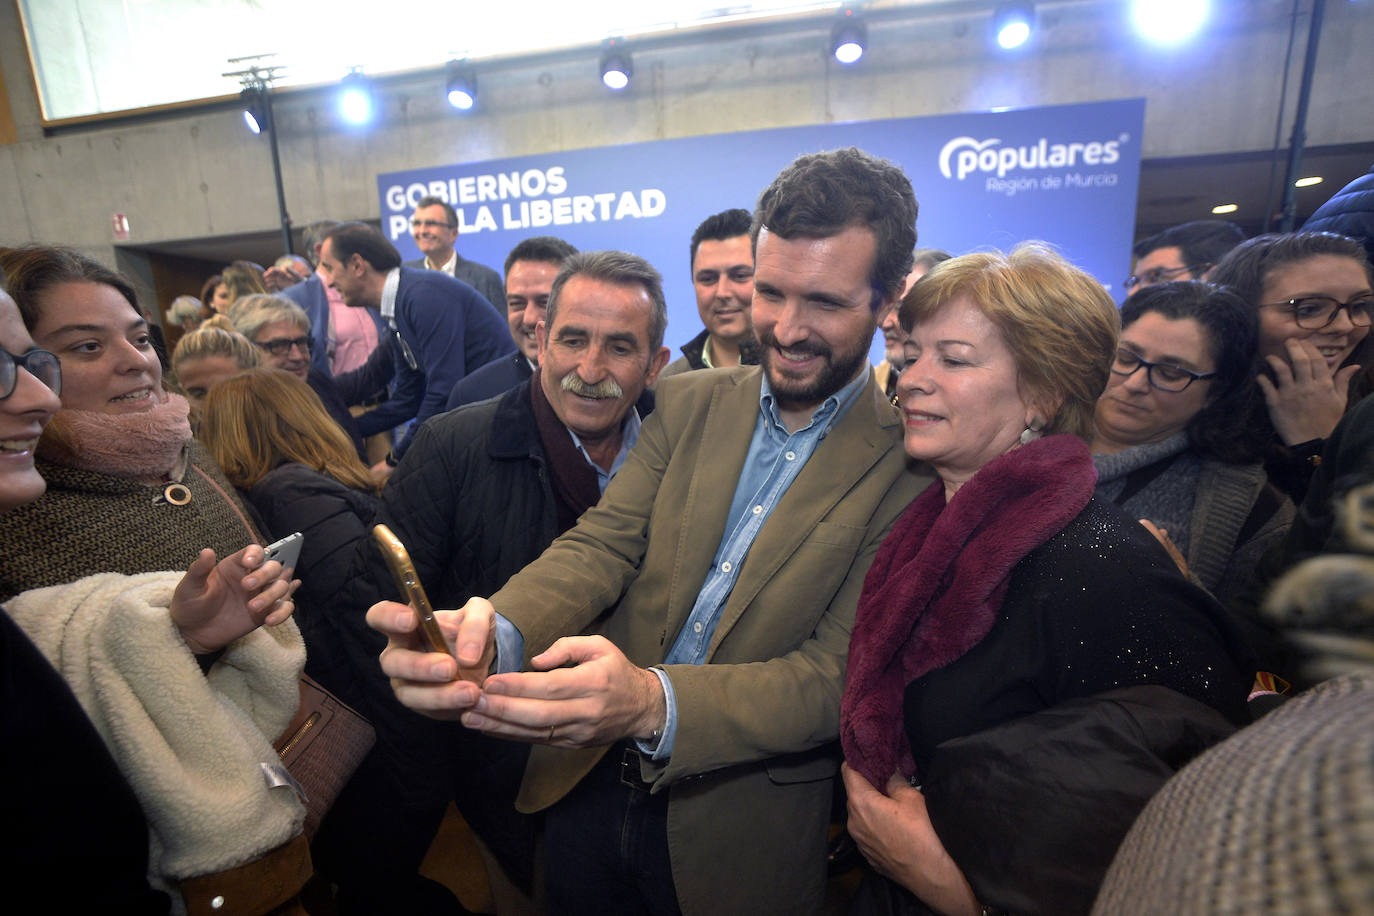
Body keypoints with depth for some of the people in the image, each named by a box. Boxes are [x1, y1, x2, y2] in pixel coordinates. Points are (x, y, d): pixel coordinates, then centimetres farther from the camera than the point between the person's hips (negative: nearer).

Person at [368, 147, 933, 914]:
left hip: (738, 833, -3)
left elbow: (840, 673, -19)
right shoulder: (688, 403, -1)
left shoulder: (913, 466, -15)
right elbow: (604, 542, -9)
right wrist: (494, 632, -29)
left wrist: (652, 702, -36)